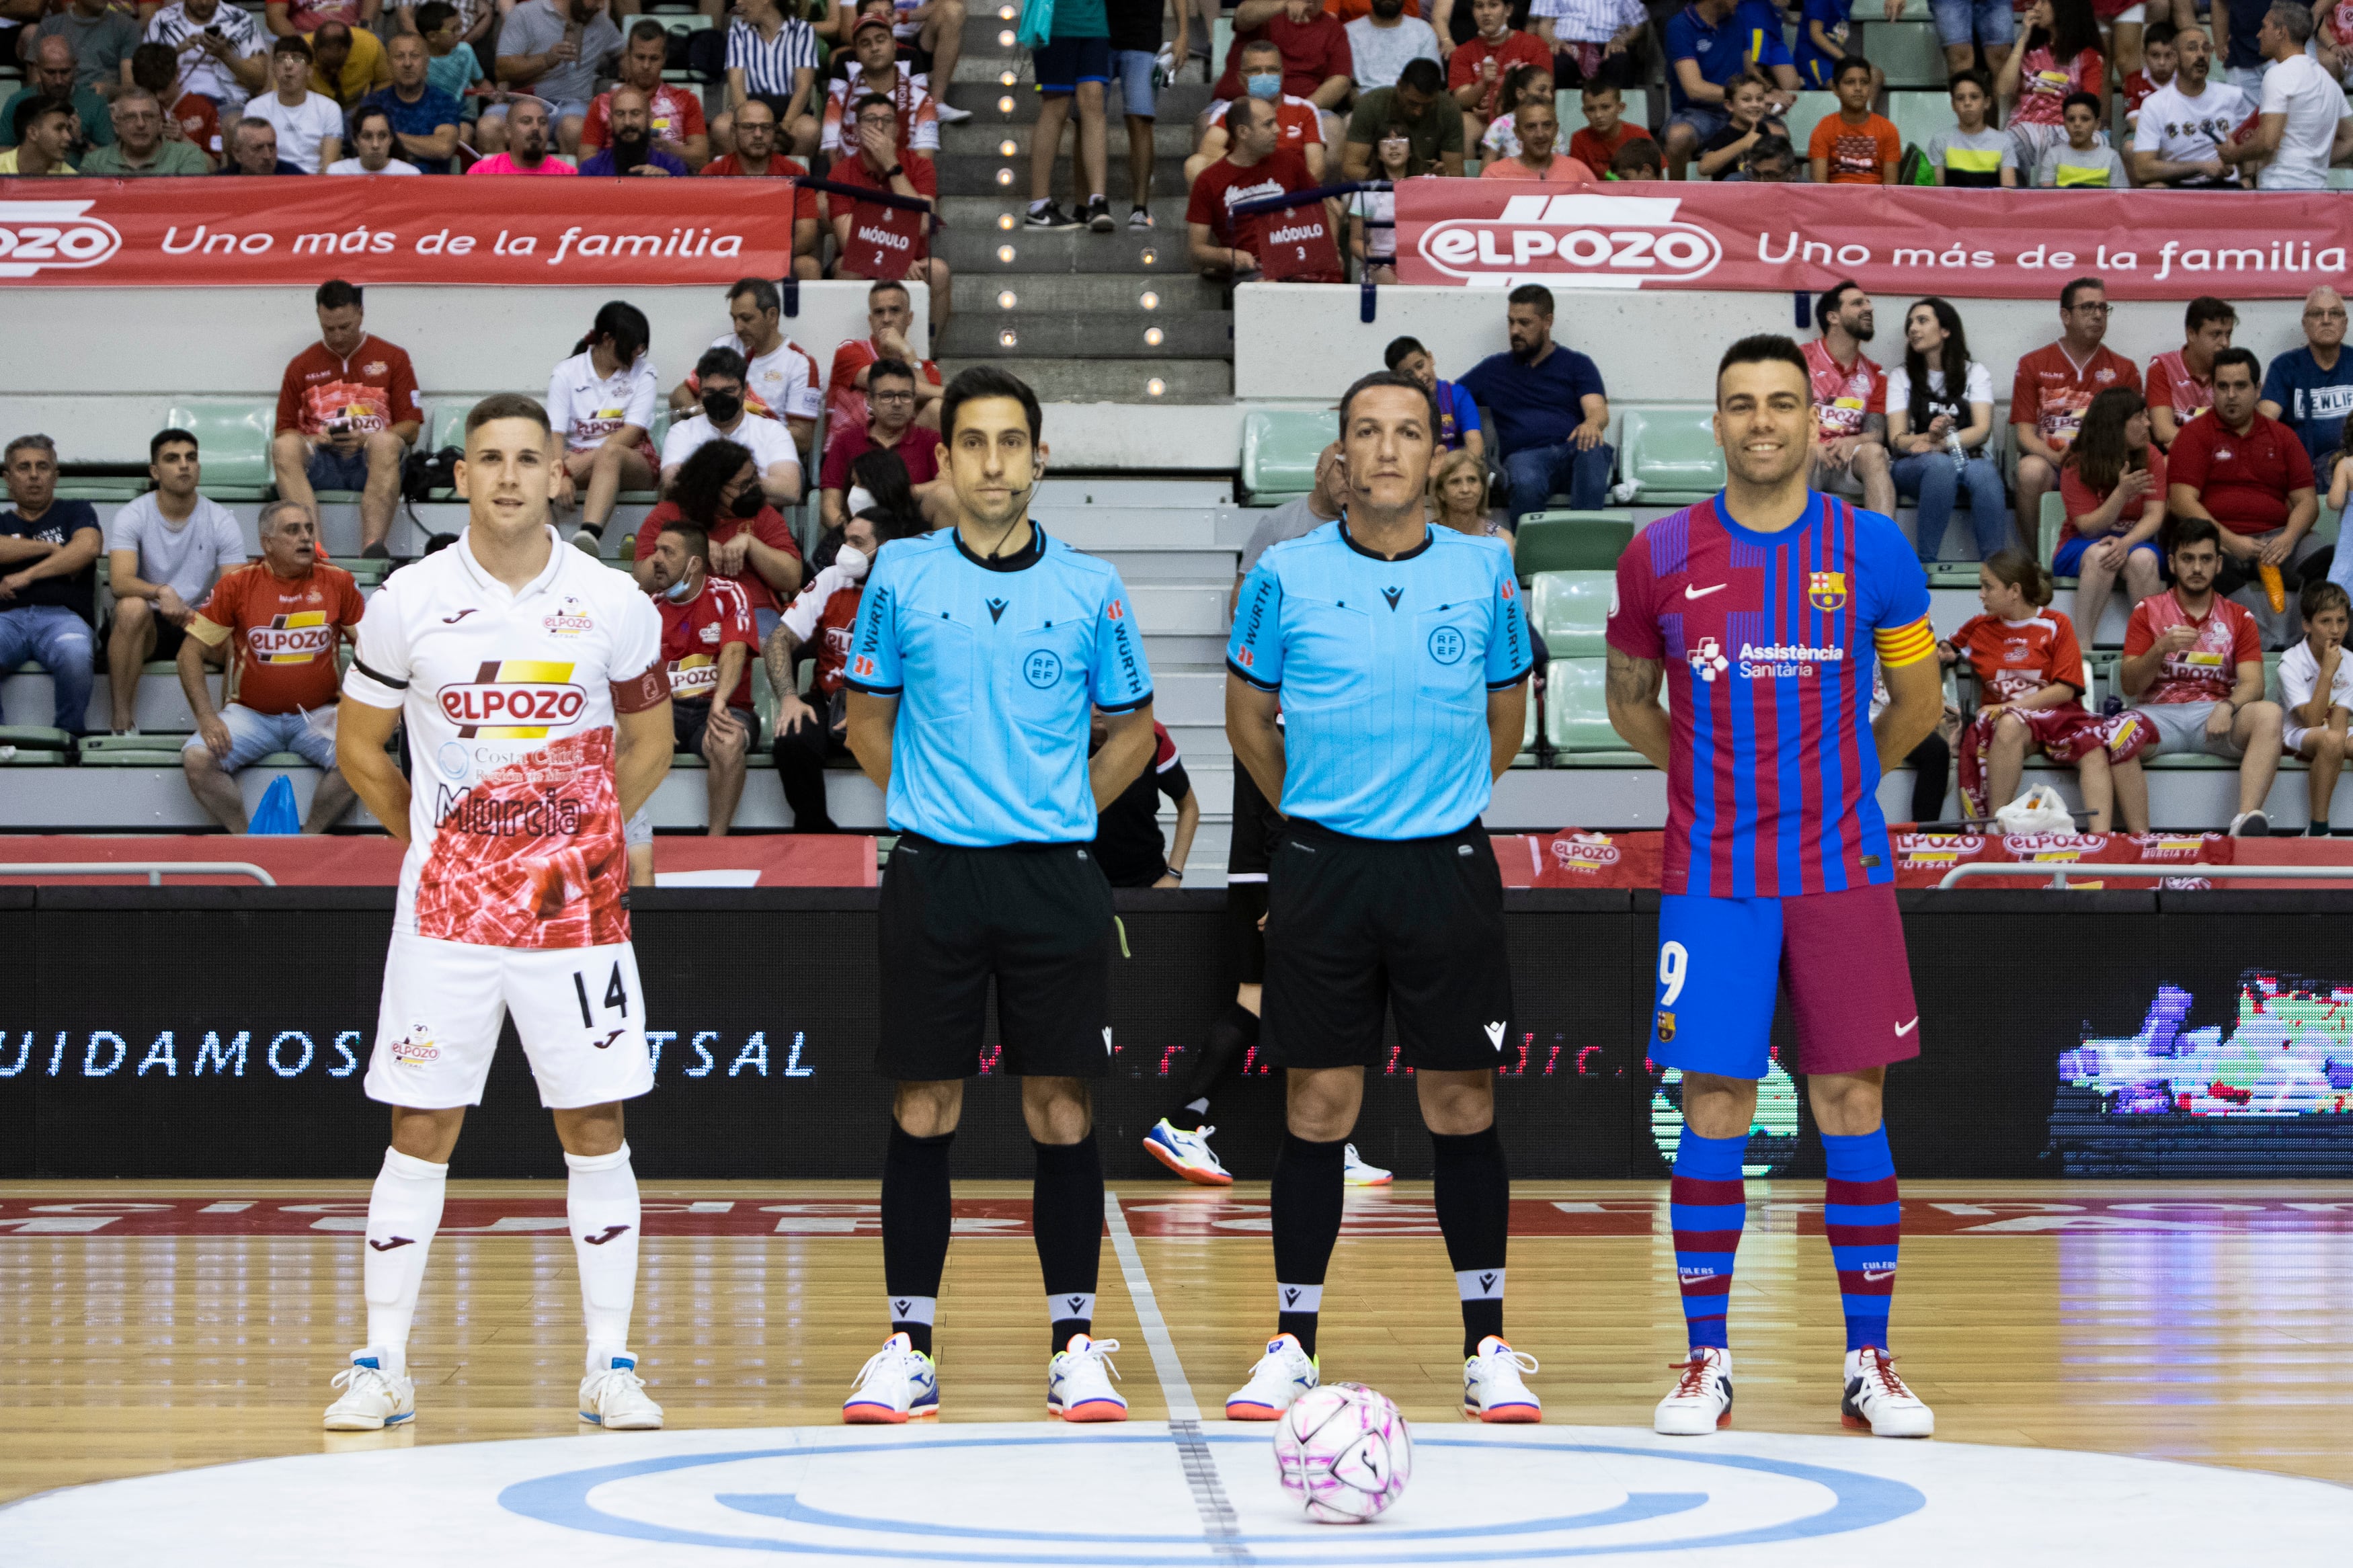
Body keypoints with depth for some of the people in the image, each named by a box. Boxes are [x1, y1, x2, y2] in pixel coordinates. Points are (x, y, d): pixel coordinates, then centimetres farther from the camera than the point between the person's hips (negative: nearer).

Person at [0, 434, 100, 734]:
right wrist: (49, 548, 5)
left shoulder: (76, 513, 24)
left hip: (63, 615, -1)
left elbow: (87, 548, 2)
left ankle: (71, 736, -19)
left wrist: (27, 576, 0)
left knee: (75, 654, -40)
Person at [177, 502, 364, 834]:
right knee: (196, 758, -25)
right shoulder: (238, 584, -2)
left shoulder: (338, 582, 0)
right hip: (252, 715, 0)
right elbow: (191, 651, 1)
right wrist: (205, 717, -10)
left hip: (316, 716, 0)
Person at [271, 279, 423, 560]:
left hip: (371, 462, -1)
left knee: (385, 442, -37)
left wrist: (366, 440, -9)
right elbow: (285, 429, 16)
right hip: (320, 461, 1)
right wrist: (311, 441, -7)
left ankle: (372, 546, -55)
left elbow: (411, 428, 9)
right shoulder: (301, 366, 18)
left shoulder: (393, 358, 14)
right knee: (283, 447, -32)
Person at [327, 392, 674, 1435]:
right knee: (420, 1130, 1)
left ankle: (611, 1367, 7)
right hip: (446, 905, 0)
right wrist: (432, 838, 10)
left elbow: (648, 742, 14)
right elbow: (359, 744, 11)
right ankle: (381, 1366, 7)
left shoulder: (612, 605, 0)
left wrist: (584, 840, 11)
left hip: (577, 904, 0)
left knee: (595, 1130, 1)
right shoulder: (409, 602, -1)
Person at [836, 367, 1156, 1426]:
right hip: (932, 875, 0)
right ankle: (909, 1345, 8)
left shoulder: (1090, 588, 3)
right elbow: (868, 720, 13)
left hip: (1056, 877, 0)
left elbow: (1133, 727, 14)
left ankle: (1075, 1344, 8)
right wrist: (932, 806, 7)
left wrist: (1063, 813, 6)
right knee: (921, 1113, 2)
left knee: (1061, 1110, 1)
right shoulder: (901, 576, 3)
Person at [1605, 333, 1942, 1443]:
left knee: (1852, 1108, 2)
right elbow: (1629, 699, 16)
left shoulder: (1871, 550, 1)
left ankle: (1870, 1362, 10)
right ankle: (1706, 1362, 7)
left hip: (1842, 874, 0)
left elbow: (1918, 702, 12)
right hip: (1711, 881, 0)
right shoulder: (1661, 556, 1)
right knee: (1714, 1111, -1)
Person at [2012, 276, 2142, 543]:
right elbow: (2023, 434, 4)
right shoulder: (2033, 365, 11)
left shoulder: (2123, 370, 15)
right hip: (2048, 461, 0)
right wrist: (2057, 457, -16)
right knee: (2031, 469, -36)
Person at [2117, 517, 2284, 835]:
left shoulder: (2239, 618, 15)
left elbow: (2252, 684, 1)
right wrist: (2160, 649, -15)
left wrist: (2226, 708, -22)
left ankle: (2247, 820, -47)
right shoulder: (2148, 611, 12)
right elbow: (2128, 686, 4)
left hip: (2215, 715, 1)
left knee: (2268, 714, -31)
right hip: (2158, 713, -1)